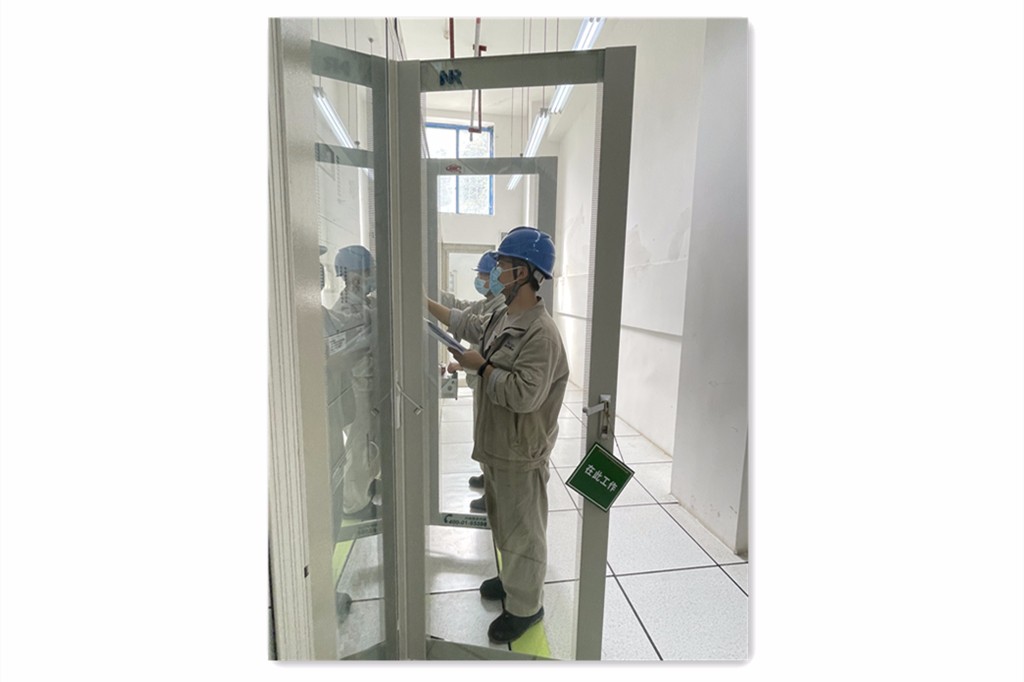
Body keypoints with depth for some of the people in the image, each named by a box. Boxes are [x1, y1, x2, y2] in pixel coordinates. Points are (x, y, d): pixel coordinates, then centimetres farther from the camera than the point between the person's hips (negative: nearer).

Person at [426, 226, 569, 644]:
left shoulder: (541, 332, -25)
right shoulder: (501, 318, 5)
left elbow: (525, 395, -31)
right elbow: (468, 326, 23)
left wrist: (482, 367, -20)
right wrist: (426, 303, 22)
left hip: (521, 456, -9)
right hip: (495, 447, 9)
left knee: (523, 530, 11)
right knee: (503, 522, 27)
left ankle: (525, 606, 34)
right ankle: (512, 578, 50)